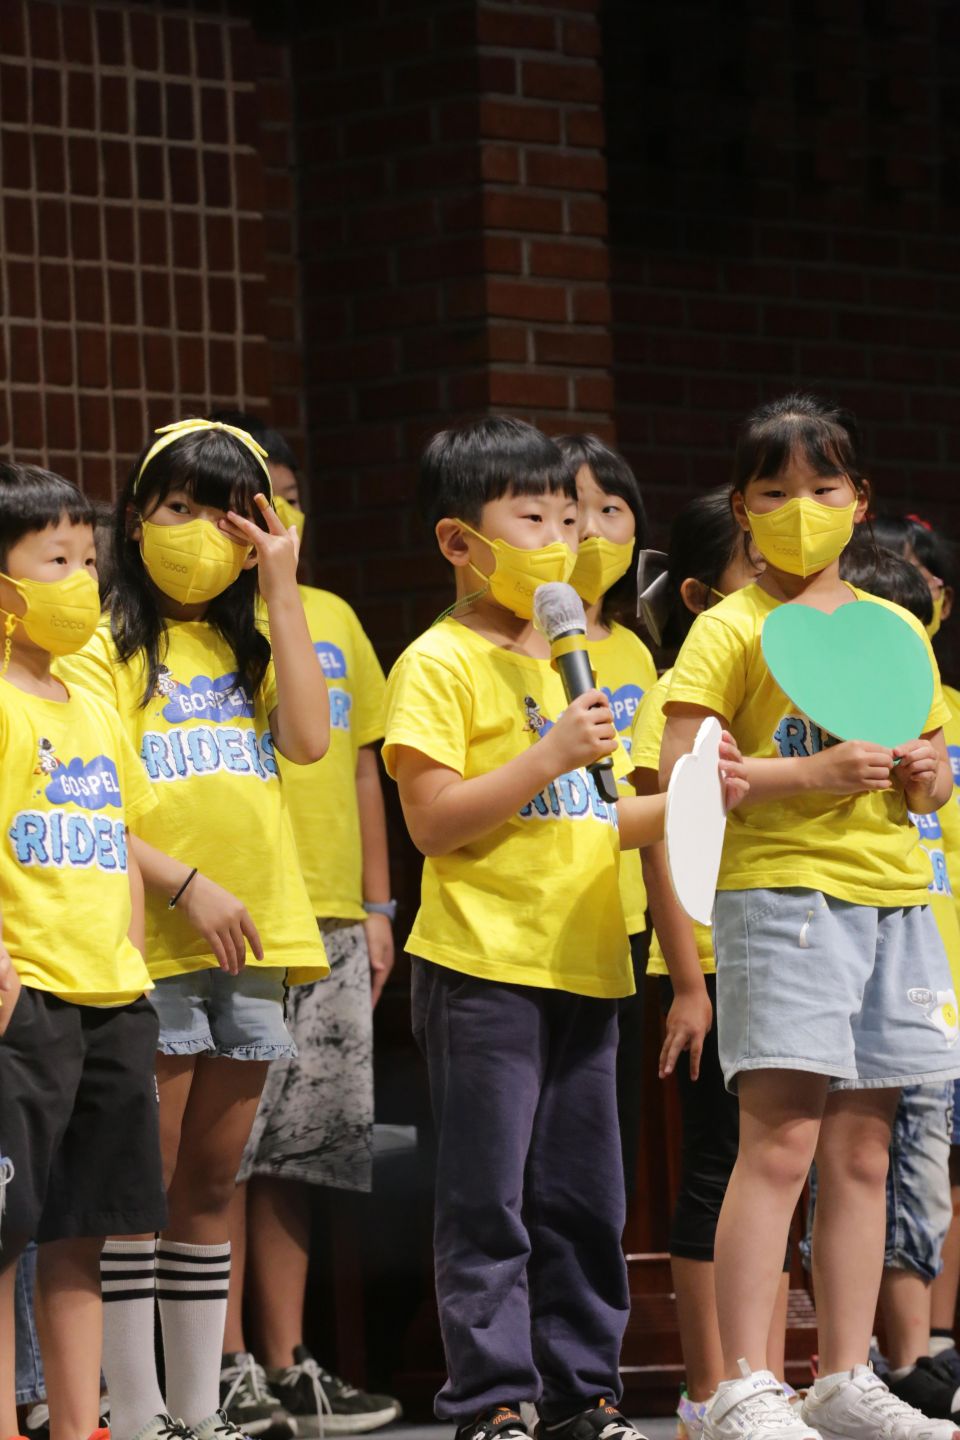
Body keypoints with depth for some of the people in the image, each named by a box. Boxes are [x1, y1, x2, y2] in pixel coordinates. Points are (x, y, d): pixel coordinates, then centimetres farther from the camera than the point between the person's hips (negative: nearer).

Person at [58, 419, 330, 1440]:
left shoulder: (248, 646, 17)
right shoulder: (106, 649, 0)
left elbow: (308, 739, -2)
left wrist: (279, 589, -1)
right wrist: (184, 885, -18)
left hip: (250, 945, 5)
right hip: (148, 946, -5)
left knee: (211, 1187, 10)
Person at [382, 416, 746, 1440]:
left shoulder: (558, 659, 20)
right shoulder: (440, 663, -6)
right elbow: (433, 822, -15)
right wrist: (552, 756, -19)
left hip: (580, 966, 8)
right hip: (483, 968, -8)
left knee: (582, 1201, 10)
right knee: (487, 1202, -5)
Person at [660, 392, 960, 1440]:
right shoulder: (731, 628, 0)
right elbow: (679, 775, -9)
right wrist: (813, 774, -18)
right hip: (780, 889, -6)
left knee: (862, 1150, 7)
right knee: (781, 1137, -12)